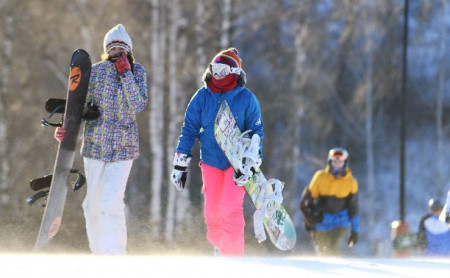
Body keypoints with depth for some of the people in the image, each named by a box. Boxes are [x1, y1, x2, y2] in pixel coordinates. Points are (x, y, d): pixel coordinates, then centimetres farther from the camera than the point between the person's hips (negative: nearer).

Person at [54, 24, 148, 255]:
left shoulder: (137, 71, -1)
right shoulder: (95, 71, 1)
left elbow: (138, 105, -13)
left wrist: (126, 73, -16)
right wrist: (65, 127, -9)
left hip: (124, 145, -2)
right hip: (95, 144, 2)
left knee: (111, 202, -17)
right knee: (93, 203, 8)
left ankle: (115, 253, -15)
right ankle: (99, 253, 25)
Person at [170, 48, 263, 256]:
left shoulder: (246, 99, -6)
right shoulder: (203, 97, -1)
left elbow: (256, 133, 0)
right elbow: (189, 130, 4)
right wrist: (180, 164, 2)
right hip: (211, 161, 3)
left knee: (231, 209, -15)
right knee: (212, 210, 8)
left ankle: (232, 256, -11)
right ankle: (218, 245, 31)